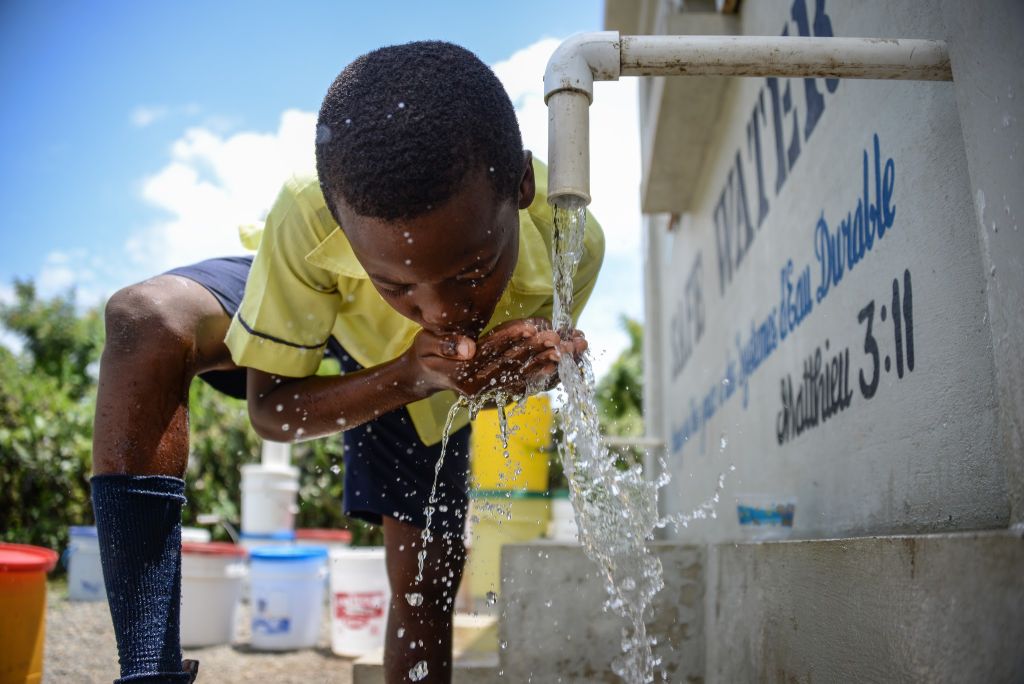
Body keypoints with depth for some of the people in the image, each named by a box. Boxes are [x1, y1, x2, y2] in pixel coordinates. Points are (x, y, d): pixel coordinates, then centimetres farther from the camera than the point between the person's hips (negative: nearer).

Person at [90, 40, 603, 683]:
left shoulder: (570, 242, -36)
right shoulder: (307, 225, -41)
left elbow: (534, 367, -13)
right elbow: (270, 410, -27)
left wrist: (530, 369, -38)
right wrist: (411, 378, -44)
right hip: (296, 312, -1)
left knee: (428, 588, 1)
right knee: (146, 322, -33)